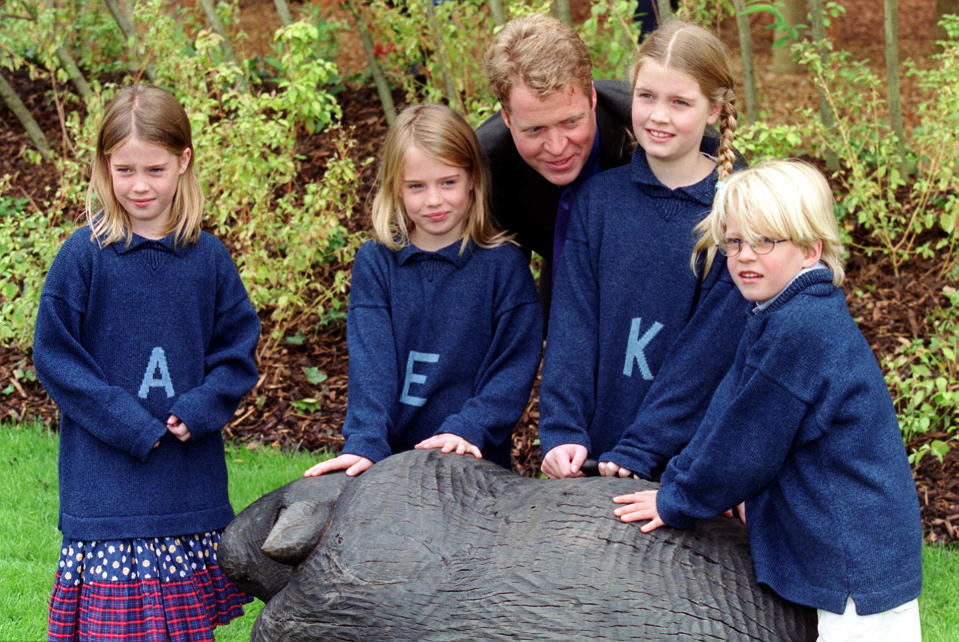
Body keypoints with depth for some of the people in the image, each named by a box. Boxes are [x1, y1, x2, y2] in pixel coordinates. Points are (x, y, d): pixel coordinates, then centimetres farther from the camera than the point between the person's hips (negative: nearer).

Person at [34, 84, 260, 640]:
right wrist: (131, 424, -12)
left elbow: (239, 350, 8)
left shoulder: (209, 256, 4)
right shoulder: (84, 255, -4)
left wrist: (197, 411, -9)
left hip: (193, 485, 3)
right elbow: (55, 356, -5)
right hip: (107, 486, -3)